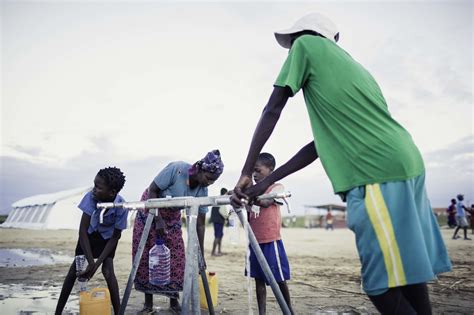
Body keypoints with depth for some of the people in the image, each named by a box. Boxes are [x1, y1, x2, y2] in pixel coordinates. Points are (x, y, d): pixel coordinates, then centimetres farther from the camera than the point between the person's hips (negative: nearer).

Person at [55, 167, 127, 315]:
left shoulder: (121, 206, -36)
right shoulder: (91, 196, -35)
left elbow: (115, 236, -22)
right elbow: (83, 230, -31)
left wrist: (98, 262, -27)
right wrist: (91, 262, -33)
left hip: (108, 237, -2)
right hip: (89, 233, 2)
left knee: (108, 270, -18)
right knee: (75, 268, -1)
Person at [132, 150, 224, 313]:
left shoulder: (202, 191, -18)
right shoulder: (176, 169, -31)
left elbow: (200, 224, -12)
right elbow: (152, 191, -22)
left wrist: (201, 254, -12)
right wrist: (158, 219, -26)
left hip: (172, 217, 4)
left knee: (176, 258, -3)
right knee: (146, 257, -4)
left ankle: (174, 301, 11)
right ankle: (148, 303, 8)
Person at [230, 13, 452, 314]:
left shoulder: (307, 45, 7)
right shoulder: (350, 64, 28)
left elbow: (272, 111, 0)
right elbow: (321, 143, 21)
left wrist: (246, 174, 4)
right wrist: (266, 182, 19)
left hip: (378, 172, -9)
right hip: (405, 164, 9)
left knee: (383, 285, -2)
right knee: (407, 272, 13)